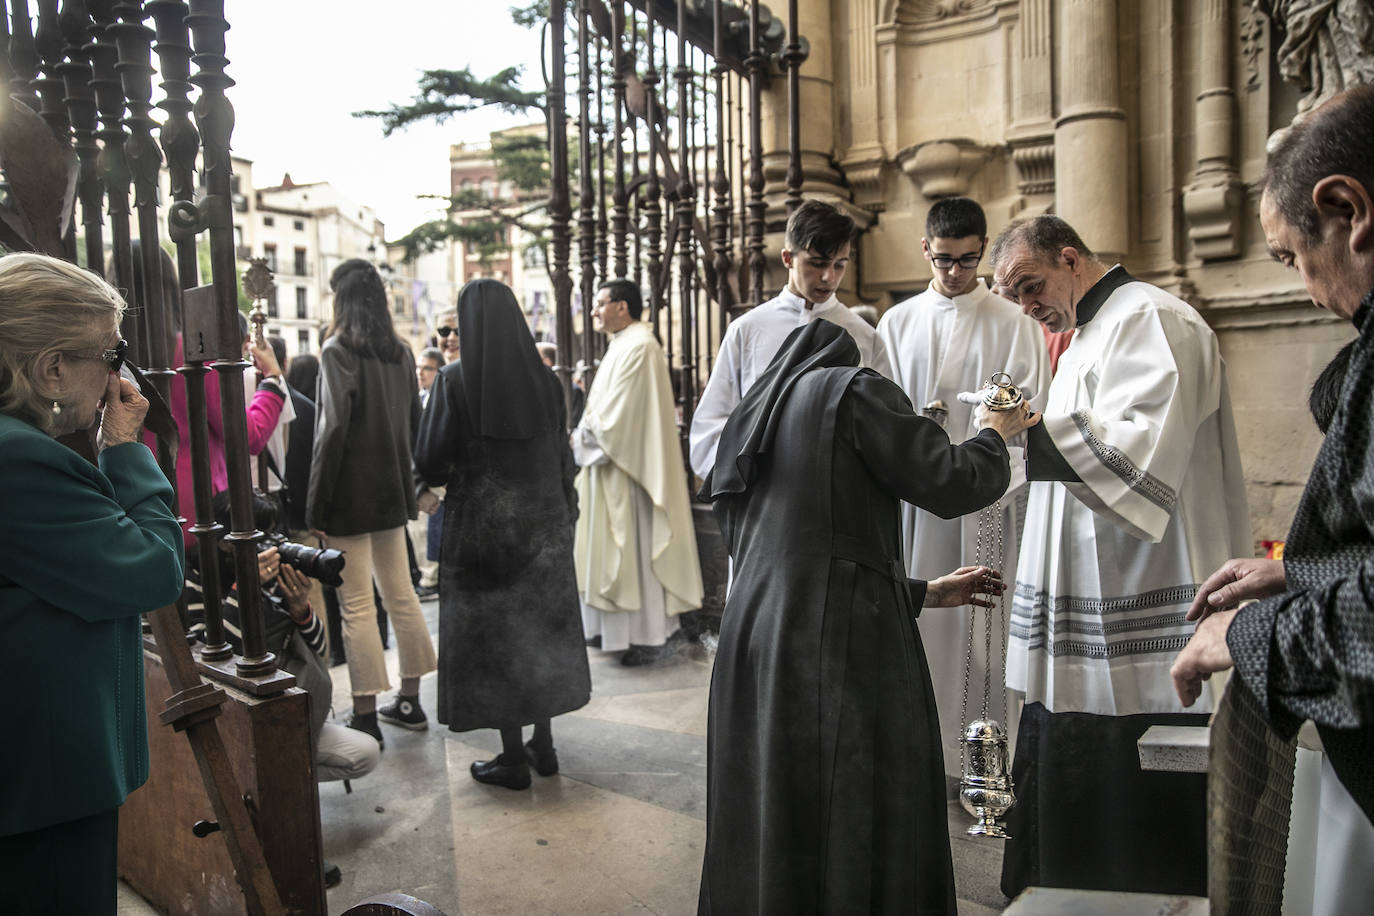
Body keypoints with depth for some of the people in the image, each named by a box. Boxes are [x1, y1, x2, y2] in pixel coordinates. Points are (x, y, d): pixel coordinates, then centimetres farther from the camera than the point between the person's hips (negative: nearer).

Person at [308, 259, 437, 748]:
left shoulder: (338, 350, -11)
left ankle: (365, 716, 5)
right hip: (392, 490, 7)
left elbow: (333, 429, -17)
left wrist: (315, 506, -12)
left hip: (351, 494, -7)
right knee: (401, 595, 13)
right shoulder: (401, 352, 9)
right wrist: (401, 475, 18)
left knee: (357, 606, -1)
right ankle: (409, 700, 24)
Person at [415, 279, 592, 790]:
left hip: (481, 524, -4)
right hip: (543, 520, 4)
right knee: (540, 622, 15)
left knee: (492, 631, 6)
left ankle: (513, 758, 13)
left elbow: (430, 463, -12)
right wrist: (564, 515, 14)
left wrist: (450, 474, 11)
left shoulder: (456, 380, -11)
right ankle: (543, 745, 24)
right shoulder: (544, 379, -1)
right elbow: (563, 458, 3)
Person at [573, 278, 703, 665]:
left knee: (634, 546, -4)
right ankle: (620, 628, 22)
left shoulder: (638, 347, -16)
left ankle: (646, 638, 4)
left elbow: (619, 413, -21)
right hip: (612, 462, 10)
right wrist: (586, 435, 6)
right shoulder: (623, 345, 17)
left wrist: (582, 437, -9)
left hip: (627, 467, -10)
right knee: (619, 547, 13)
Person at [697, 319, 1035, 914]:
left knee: (770, 832, 16)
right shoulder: (855, 389, 1)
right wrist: (995, 433, 19)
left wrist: (922, 594, 30)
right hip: (841, 648, -7)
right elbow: (950, 484, -4)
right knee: (857, 836, 5)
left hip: (752, 641, 7)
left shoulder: (747, 424, 22)